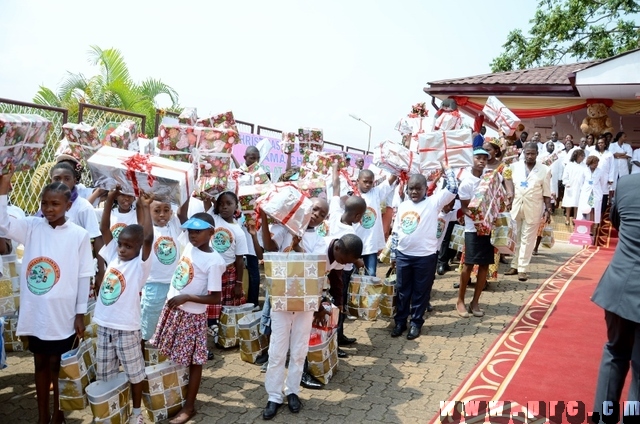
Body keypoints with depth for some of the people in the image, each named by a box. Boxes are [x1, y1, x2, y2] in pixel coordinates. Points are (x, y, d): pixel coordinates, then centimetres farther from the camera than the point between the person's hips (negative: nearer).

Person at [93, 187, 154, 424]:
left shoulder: (140, 263, -12)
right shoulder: (113, 255, 3)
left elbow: (148, 238, -28)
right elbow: (104, 229, 1)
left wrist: (145, 207, -27)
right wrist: (110, 200, -8)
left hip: (126, 328, -5)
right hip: (104, 325, 6)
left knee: (134, 373, 10)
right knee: (105, 374, 18)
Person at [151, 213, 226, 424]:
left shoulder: (214, 262, -21)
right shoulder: (189, 247, 1)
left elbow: (215, 298, -20)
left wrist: (186, 298, -25)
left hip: (192, 315, -7)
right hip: (172, 308, 8)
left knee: (193, 361, 6)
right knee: (171, 357, 16)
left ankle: (189, 407, 19)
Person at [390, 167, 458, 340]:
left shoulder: (433, 202, -4)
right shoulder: (403, 206, 7)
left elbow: (453, 189, -11)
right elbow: (396, 231, 11)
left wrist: (447, 170, -1)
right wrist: (393, 253, 11)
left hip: (425, 256, -3)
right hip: (403, 255, 3)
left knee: (421, 292, 8)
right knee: (402, 291, 13)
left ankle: (416, 323, 22)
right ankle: (400, 321, 26)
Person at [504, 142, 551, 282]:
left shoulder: (544, 170, 0)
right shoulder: (514, 166, 5)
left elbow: (546, 192, 2)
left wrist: (548, 209, -3)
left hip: (533, 209, -2)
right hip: (516, 206, 2)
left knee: (527, 239, 1)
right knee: (515, 237, 9)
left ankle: (522, 269, 4)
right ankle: (514, 266, 19)